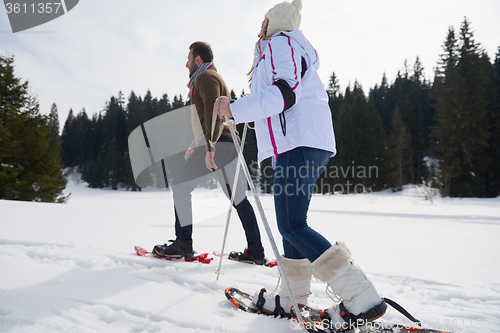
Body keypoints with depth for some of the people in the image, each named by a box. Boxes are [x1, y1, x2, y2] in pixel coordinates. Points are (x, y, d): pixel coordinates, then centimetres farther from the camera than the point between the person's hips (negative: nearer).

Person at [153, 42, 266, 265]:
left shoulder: (206, 77, -2)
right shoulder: (211, 78, 29)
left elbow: (213, 113, -18)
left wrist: (209, 148, -25)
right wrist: (195, 146, 31)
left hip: (218, 146, -10)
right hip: (225, 146, 10)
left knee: (180, 187, -2)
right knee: (238, 198, 6)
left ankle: (183, 245, 2)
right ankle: (255, 252, 8)